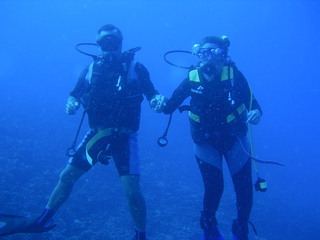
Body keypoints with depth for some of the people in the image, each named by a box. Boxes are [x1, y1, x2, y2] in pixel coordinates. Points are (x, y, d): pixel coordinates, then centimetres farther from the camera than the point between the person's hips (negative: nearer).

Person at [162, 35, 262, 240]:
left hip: (235, 139, 0)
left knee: (244, 188, 4)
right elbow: (170, 107, -10)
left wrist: (256, 112, -32)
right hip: (206, 142, 0)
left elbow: (251, 101, -11)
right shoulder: (192, 79, -11)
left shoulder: (233, 75, -14)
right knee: (213, 187, -6)